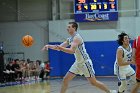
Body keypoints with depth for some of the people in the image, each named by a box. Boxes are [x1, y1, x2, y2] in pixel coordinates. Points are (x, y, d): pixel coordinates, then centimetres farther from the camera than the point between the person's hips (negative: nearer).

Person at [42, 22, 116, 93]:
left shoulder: (77, 37, -20)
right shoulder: (70, 39, 9)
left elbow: (72, 51, -32)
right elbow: (60, 47, 14)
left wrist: (60, 48, -39)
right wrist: (49, 46, 0)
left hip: (85, 62, -9)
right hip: (78, 63, 9)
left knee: (93, 82, -4)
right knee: (65, 79, 3)